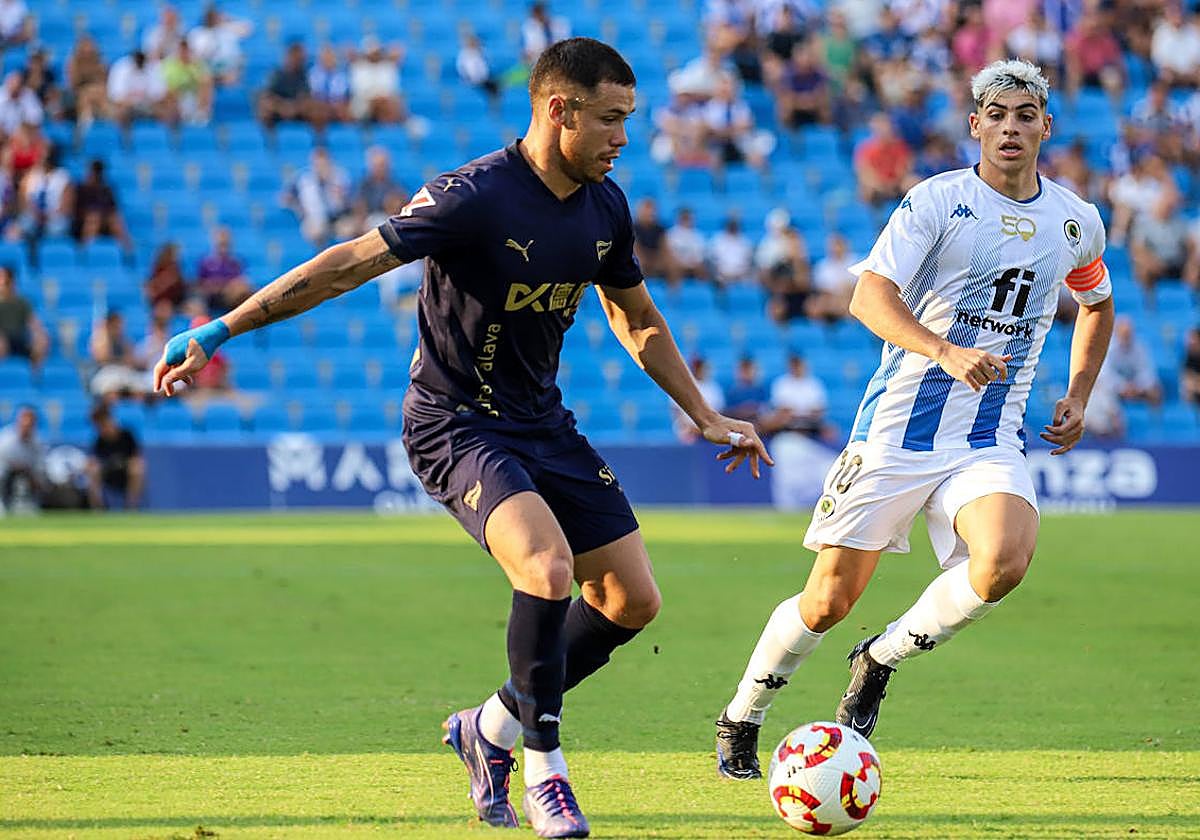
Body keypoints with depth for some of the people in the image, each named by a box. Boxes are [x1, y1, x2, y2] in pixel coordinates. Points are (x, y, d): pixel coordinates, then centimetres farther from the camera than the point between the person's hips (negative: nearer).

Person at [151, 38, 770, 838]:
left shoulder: (605, 207, 2)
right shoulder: (475, 197, -21)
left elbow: (640, 324, 19)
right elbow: (351, 263, -23)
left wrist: (707, 419, 20)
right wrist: (220, 330, -26)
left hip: (542, 420, 8)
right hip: (456, 421, -8)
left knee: (633, 598, 2)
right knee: (547, 566, -30)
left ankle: (493, 729, 20)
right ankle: (543, 769, -14)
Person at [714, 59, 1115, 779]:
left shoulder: (1077, 222, 9)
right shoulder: (938, 200, -6)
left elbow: (1098, 304, 30)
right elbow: (871, 295, -19)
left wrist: (1078, 397, 18)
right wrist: (947, 352, -34)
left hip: (993, 437, 3)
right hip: (899, 425, -3)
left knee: (1005, 562, -27)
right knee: (829, 601, -2)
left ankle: (880, 662, -1)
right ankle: (741, 720, 24)